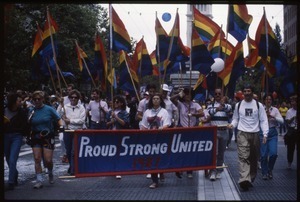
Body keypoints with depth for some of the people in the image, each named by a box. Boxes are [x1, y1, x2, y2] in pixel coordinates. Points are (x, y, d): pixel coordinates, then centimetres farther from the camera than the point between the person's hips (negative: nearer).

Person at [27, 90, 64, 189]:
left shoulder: (49, 109, -3)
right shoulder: (31, 111, 5)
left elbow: (59, 119, 3)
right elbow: (28, 125, 8)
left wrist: (61, 126, -16)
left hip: (48, 137, -2)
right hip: (35, 138, 3)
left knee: (48, 160, -4)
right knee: (37, 159, -2)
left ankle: (50, 173, 28)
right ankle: (39, 180, 5)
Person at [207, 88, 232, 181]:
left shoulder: (226, 105, 7)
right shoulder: (211, 105, 6)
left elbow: (229, 109, -19)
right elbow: (209, 111, -18)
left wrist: (223, 104, -41)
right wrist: (217, 109, -40)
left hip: (224, 131, 2)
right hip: (214, 131, -2)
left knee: (221, 152, 8)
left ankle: (219, 171, 18)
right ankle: (213, 172, -8)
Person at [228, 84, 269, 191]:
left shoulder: (258, 105, 2)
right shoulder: (238, 105, 7)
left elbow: (263, 120, 1)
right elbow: (235, 119, 16)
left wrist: (265, 134, -7)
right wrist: (232, 124, -6)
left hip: (255, 134, 1)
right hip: (242, 134, -1)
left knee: (254, 158, 9)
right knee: (243, 156, -16)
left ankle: (251, 179, 24)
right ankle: (244, 179, -28)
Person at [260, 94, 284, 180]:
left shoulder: (275, 110, 6)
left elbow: (282, 120, -3)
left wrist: (272, 116, -16)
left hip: (273, 133, 1)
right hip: (263, 132, -1)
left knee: (273, 153, -8)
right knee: (263, 154, -1)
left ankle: (270, 170, 18)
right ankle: (264, 173, 16)